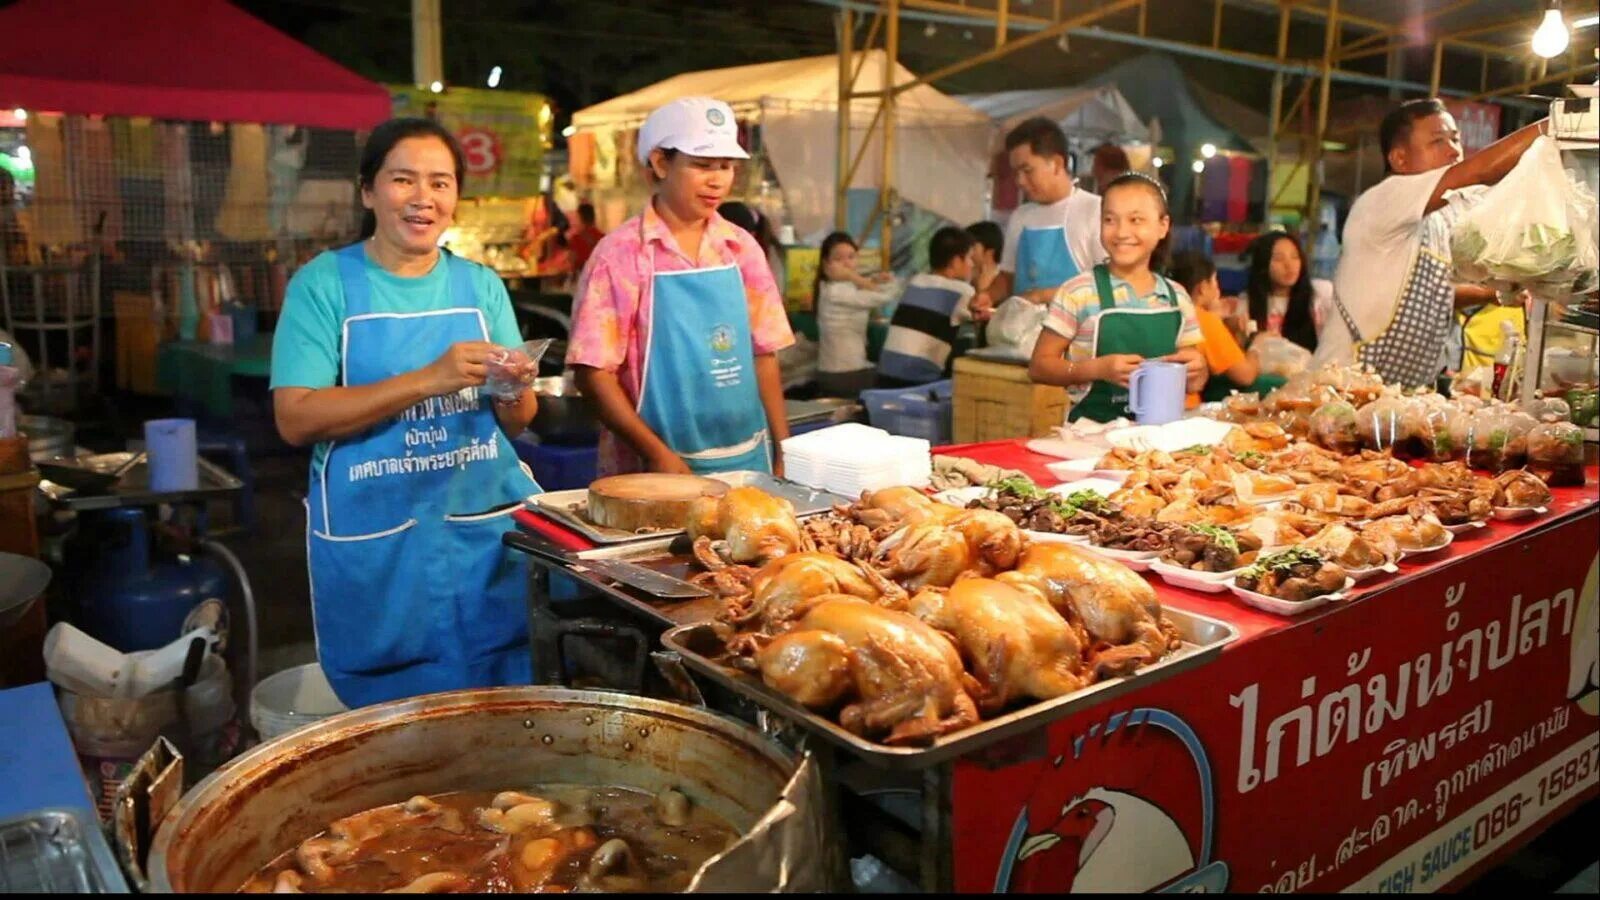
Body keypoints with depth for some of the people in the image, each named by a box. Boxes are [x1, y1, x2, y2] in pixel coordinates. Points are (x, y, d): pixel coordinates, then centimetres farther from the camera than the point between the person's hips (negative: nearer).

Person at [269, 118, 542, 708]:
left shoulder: (480, 285, 7)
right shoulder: (324, 283, -3)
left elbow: (517, 423, 8)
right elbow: (296, 419, -14)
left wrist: (514, 390, -16)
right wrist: (428, 380, -23)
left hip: (489, 531, 3)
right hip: (376, 547, -3)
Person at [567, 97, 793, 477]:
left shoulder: (742, 248, 6)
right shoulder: (621, 253, -7)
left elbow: (763, 354, 9)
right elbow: (594, 372, -9)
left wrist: (783, 453, 4)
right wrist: (657, 454, -15)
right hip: (655, 471, -4)